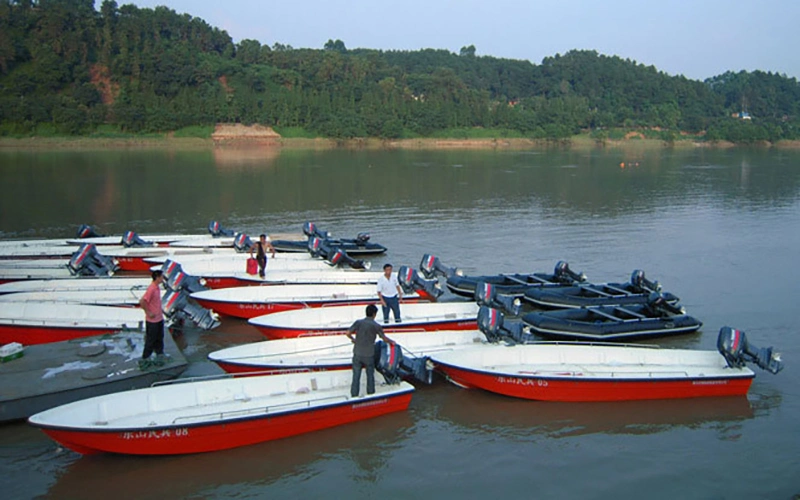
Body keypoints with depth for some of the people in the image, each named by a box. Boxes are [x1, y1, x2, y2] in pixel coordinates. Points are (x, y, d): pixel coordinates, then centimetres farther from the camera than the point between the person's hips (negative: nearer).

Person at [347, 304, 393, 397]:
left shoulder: (358, 322, -4)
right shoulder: (376, 326, -6)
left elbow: (348, 333, -8)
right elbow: (385, 339, 3)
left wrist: (353, 339, 13)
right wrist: (391, 342, 23)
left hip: (357, 354, 1)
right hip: (369, 355, -1)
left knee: (356, 376, 7)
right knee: (370, 376, 15)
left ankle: (354, 395, 11)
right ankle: (371, 394, 22)